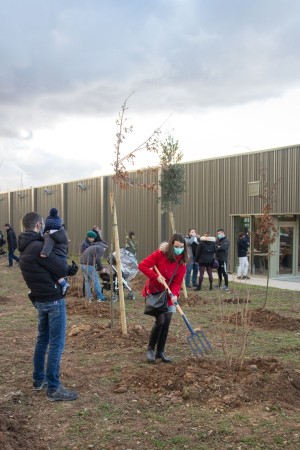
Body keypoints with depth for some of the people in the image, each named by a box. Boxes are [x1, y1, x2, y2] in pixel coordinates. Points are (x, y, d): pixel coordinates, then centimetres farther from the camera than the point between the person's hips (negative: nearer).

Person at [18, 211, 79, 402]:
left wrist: (69, 269, 2)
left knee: (43, 339, 19)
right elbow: (61, 269, -18)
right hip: (54, 299, -10)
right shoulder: (38, 247, -22)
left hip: (40, 299, 10)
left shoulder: (26, 247, 9)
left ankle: (39, 380, 29)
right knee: (57, 343, -3)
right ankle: (53, 389, 2)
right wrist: (68, 268, 5)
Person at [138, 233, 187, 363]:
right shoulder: (160, 254, -17)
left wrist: (174, 294, -24)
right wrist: (156, 276, -25)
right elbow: (142, 265, -18)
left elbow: (177, 282, -6)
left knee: (166, 323, 2)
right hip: (154, 291, -4)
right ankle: (150, 349, 7)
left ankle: (160, 351, 18)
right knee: (160, 321, -14)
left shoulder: (182, 262, -4)